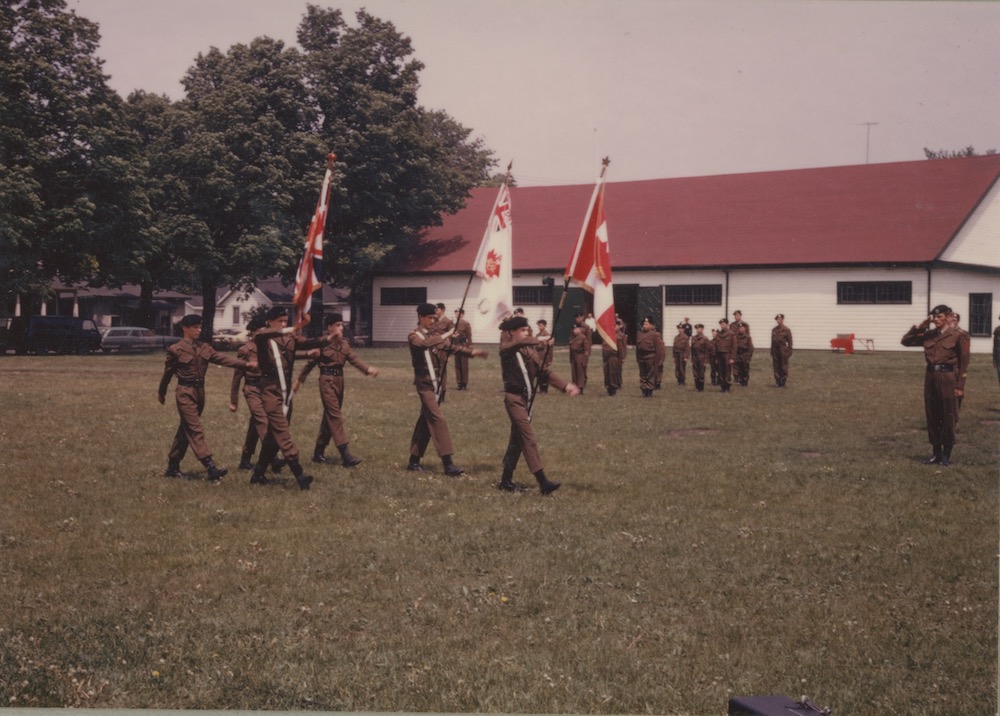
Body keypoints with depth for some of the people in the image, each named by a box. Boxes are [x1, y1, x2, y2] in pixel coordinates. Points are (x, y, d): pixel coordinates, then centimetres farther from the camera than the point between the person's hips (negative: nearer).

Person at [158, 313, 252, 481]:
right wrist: (161, 393, 15)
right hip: (185, 392, -7)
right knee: (196, 429, -12)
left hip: (199, 391, 7)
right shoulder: (175, 350, -7)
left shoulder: (204, 348, 8)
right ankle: (211, 468, -21)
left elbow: (223, 358, -3)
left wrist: (246, 364, -16)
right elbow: (168, 373, 4)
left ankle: (172, 467, 23)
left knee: (186, 430, 13)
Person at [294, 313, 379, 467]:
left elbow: (354, 359, -1)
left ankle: (318, 453, 23)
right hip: (327, 381, -7)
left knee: (329, 417, 12)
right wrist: (299, 380, 4)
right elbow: (310, 362, -2)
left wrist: (368, 369, -18)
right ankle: (345, 455, -19)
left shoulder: (344, 344, 10)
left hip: (339, 381, 7)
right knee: (335, 416, -13)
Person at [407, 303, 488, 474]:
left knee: (426, 420, 11)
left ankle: (414, 461, 20)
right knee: (438, 418, -15)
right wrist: (445, 335, -36)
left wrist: (472, 351, -7)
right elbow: (424, 344, -30)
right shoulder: (414, 336, -7)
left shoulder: (434, 335, 16)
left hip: (436, 382, 8)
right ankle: (447, 463, -19)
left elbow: (450, 347, 7)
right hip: (425, 383, -8)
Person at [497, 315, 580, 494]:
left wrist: (565, 386, -7)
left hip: (527, 398, 8)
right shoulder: (505, 349, -8)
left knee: (517, 439, 12)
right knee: (528, 437, -14)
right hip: (514, 398, -8)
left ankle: (506, 481, 22)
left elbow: (544, 371, 4)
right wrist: (539, 340, -40)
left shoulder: (529, 351, 11)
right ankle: (543, 482, -19)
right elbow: (519, 343, -31)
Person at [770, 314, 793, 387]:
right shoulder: (774, 330, 10)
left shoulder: (786, 330, -5)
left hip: (783, 351, -4)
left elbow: (790, 342, -4)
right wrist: (772, 353, 12)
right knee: (776, 368, 5)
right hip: (775, 350, 4)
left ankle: (783, 383, 7)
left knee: (783, 368, 0)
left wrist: (789, 352, -8)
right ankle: (778, 383, 11)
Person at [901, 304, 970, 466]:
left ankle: (946, 455, 12)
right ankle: (936, 453, 17)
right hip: (930, 376, 5)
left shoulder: (957, 335, -4)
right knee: (932, 417, 7)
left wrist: (960, 386, -7)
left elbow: (963, 362, -3)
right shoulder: (928, 335, 7)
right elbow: (905, 341, 8)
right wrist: (920, 327, -2)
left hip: (947, 378, -4)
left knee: (948, 418, 2)